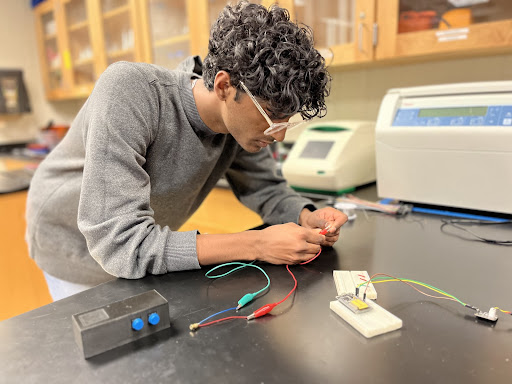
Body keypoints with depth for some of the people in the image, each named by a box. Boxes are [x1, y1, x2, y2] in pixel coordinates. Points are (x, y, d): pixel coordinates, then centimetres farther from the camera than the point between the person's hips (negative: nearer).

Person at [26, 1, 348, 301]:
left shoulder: (244, 120, -20)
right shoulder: (130, 91, -38)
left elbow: (266, 189, -3)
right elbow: (118, 241, -42)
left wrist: (307, 217, -26)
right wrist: (257, 245, -42)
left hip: (150, 245, 5)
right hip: (83, 250, -4)